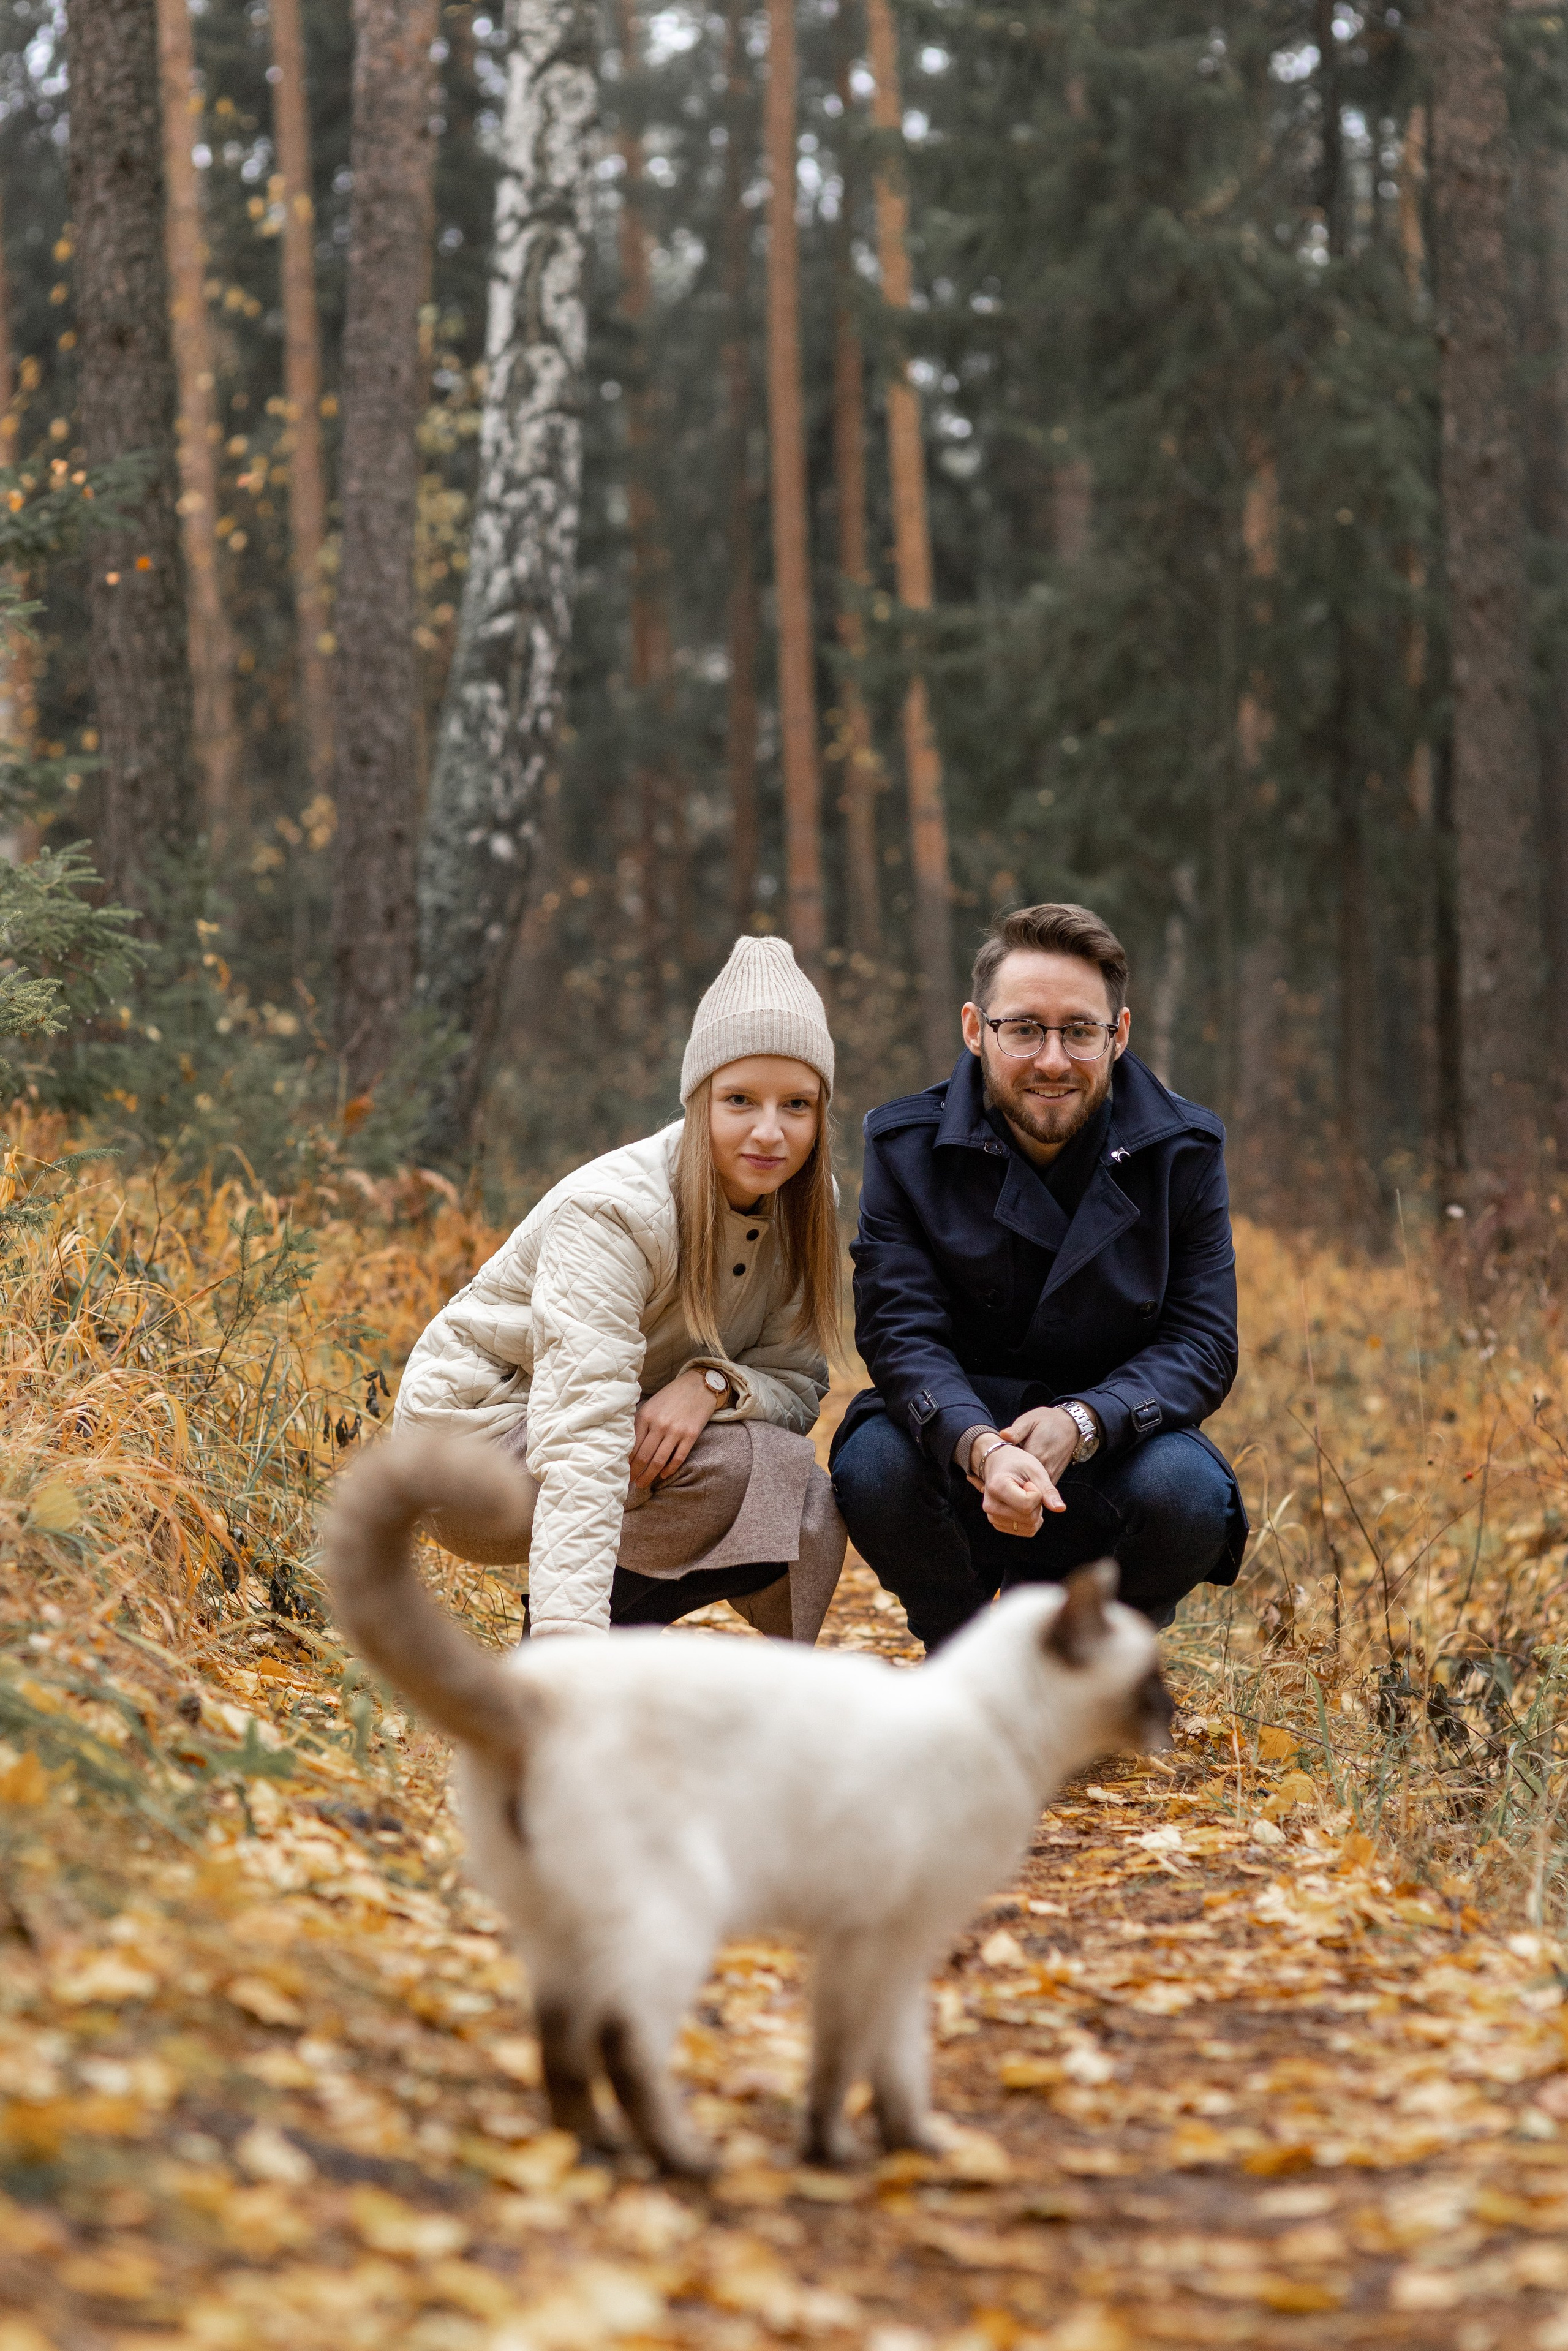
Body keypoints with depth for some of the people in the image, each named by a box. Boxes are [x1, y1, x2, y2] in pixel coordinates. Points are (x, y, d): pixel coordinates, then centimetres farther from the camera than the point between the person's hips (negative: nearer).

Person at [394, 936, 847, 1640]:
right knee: (758, 1469, -27)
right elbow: (582, 1445, -40)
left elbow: (799, 1385, -5)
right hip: (479, 1436, -7)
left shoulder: (799, 1209, -6)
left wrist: (714, 1384, -29)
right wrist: (570, 1644, -51)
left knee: (809, 1515, -18)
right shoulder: (614, 1212, -29)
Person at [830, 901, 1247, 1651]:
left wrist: (1082, 1422, -31)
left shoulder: (1181, 1153, -7)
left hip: (1113, 1443, 0)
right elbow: (901, 1333, -17)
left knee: (1189, 1492, -32)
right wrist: (980, 1448, -39)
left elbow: (1202, 1342, -10)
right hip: (957, 1441, 0)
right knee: (874, 1467, -32)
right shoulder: (907, 1148, -9)